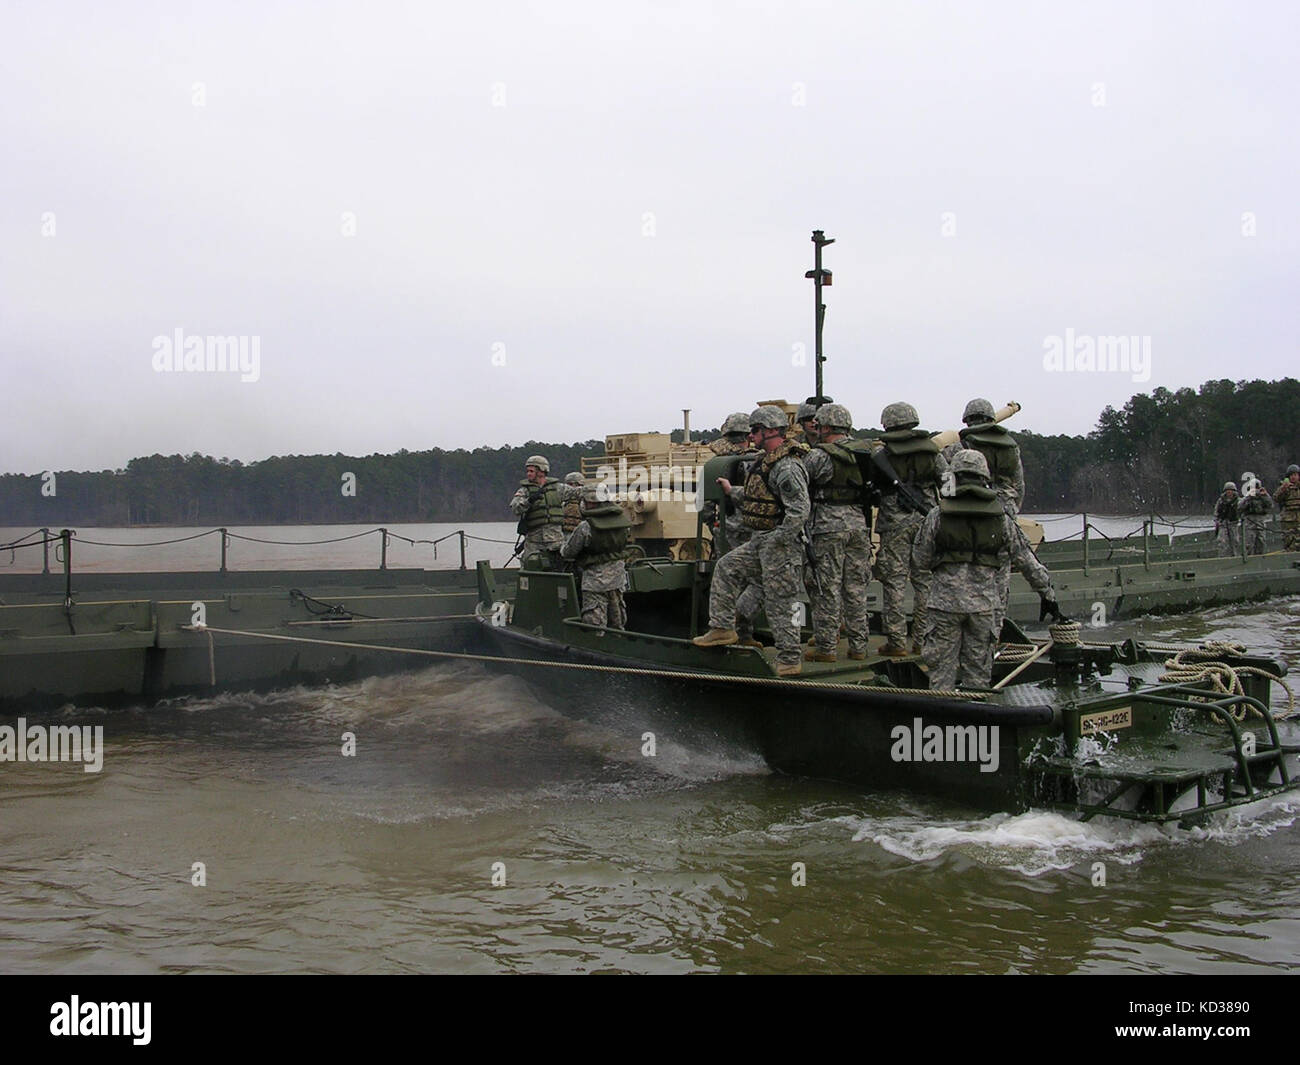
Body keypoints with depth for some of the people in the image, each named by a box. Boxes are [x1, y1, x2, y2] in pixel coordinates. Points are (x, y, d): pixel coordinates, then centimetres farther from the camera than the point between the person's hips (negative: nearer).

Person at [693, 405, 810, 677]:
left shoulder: (787, 467, -20)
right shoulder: (766, 461, 13)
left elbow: (800, 510, -26)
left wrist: (777, 540, -23)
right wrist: (732, 492, 24)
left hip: (781, 544, -10)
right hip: (759, 541, 10)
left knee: (780, 603, -4)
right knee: (726, 568, 15)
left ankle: (789, 661, 5)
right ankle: (722, 628, 22)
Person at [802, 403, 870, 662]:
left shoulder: (818, 455, -8)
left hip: (829, 526, -5)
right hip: (858, 524, 5)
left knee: (827, 588, -1)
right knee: (856, 587, 10)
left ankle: (826, 646, 2)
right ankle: (858, 646, 15)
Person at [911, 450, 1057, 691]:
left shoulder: (937, 516, -3)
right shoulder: (1002, 519, 3)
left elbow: (919, 561, 3)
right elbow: (1027, 561, 8)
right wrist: (1048, 594, 20)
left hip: (945, 602, -2)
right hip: (984, 605, 2)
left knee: (941, 669, 5)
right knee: (978, 674, 11)